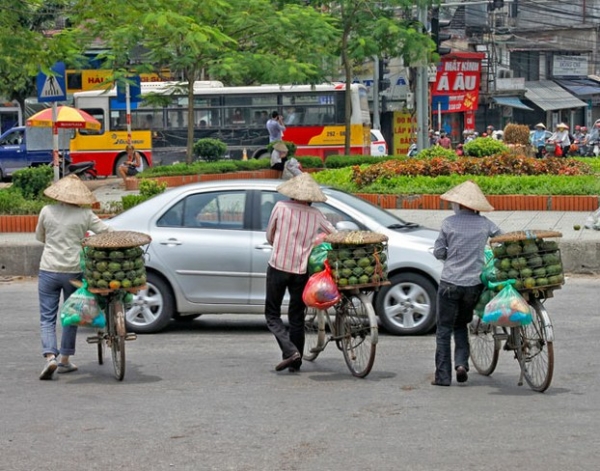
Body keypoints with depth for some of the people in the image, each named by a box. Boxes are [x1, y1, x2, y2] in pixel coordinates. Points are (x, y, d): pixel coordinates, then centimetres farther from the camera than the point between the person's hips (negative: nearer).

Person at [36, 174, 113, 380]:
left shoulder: (47, 211, -3)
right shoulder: (85, 215, -6)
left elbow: (39, 237, 11)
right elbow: (107, 232, -4)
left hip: (48, 271, 0)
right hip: (74, 271, 0)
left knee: (47, 318, 4)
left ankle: (50, 357, -15)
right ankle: (65, 361, 20)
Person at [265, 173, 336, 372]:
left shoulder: (281, 207, -6)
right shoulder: (316, 215, 1)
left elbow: (269, 236, 2)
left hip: (278, 268, -3)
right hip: (301, 270, 3)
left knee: (272, 314, 6)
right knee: (297, 316, 13)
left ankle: (290, 351, -13)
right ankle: (295, 362, 14)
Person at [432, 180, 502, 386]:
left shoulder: (449, 223, -5)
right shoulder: (484, 223, 1)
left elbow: (438, 252, -1)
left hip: (450, 282, -3)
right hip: (474, 284, 3)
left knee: (444, 330, 6)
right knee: (461, 325, 22)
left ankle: (443, 375, 3)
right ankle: (461, 363, 3)